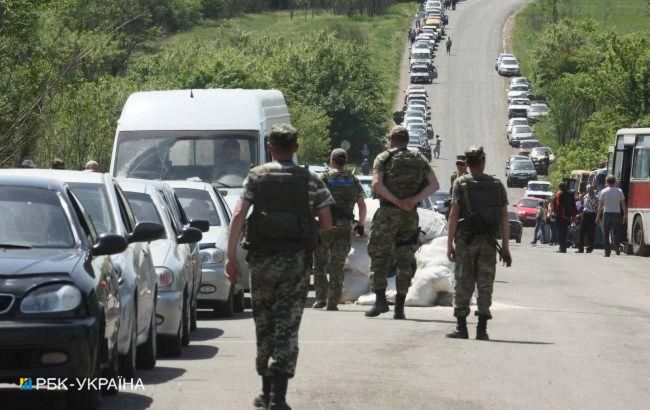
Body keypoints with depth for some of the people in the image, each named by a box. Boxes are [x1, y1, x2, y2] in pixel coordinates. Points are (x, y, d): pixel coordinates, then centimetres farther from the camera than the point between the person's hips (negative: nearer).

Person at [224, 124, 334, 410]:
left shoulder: (256, 177, 3)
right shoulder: (310, 180, 3)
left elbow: (238, 215, -9)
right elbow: (326, 223, 1)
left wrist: (230, 255, -11)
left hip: (262, 259, 1)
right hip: (297, 260, -1)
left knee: (264, 324, 14)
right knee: (287, 327, -3)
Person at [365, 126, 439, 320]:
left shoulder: (384, 158, 2)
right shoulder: (420, 159, 12)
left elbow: (377, 184, -13)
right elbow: (434, 184, 0)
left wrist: (398, 202, -13)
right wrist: (414, 200, -9)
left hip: (388, 214, -3)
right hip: (411, 216, 3)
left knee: (379, 256, 3)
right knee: (405, 261, 8)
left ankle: (380, 299, -11)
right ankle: (399, 307, 6)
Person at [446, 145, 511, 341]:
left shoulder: (461, 183, -2)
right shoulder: (497, 184, 6)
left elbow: (454, 214, -8)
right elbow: (504, 217, 4)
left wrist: (450, 243, -6)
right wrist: (505, 247, 7)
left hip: (465, 239, -2)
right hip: (489, 242, 2)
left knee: (463, 284, 3)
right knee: (485, 285, 4)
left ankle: (461, 327, 1)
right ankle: (482, 329, 1)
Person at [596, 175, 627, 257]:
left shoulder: (603, 192, -2)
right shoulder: (619, 191, 0)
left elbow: (600, 205, 1)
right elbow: (623, 204, 3)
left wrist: (598, 216, 7)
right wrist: (625, 215, 12)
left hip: (606, 213, -1)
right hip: (616, 213, 1)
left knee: (606, 233, 6)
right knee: (616, 232, 10)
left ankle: (607, 252, 2)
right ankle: (617, 246, -15)